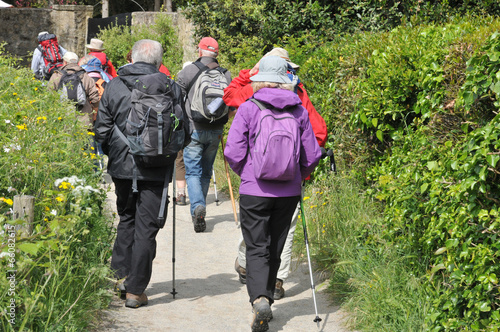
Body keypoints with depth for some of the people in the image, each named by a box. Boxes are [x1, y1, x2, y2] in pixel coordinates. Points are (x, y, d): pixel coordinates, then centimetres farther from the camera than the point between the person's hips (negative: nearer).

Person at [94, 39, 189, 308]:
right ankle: (135, 289, 6)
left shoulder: (114, 87, -1)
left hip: (123, 167, 2)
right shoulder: (171, 89, -5)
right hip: (156, 171, -2)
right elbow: (184, 133, -1)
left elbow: (102, 130, 0)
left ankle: (120, 273, 19)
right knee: (146, 228, 4)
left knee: (127, 219, 23)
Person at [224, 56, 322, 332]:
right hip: (289, 193, 3)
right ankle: (267, 299, 27)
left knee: (257, 249, 1)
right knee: (275, 249, 16)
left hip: (254, 192, -3)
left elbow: (233, 153, -8)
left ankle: (260, 300, -19)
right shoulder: (299, 111, 1)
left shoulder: (248, 109, -8)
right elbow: (312, 155, 4)